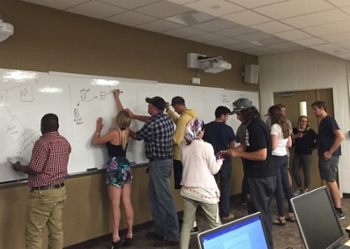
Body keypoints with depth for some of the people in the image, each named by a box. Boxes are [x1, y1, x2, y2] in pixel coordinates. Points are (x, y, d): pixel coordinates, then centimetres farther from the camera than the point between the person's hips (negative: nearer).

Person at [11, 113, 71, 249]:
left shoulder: (43, 143, -17)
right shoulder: (65, 142, 7)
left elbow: (34, 170, -18)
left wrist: (19, 167, 1)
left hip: (42, 193, -8)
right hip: (60, 190, 8)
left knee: (33, 234, 2)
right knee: (56, 230, 13)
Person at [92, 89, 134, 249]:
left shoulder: (113, 133, -15)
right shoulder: (126, 131, 2)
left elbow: (95, 142, -4)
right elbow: (124, 114, 18)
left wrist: (98, 129, 12)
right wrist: (117, 98, 29)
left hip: (115, 169, -6)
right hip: (126, 167, 6)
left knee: (115, 205, -3)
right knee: (127, 203, 8)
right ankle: (129, 236, 14)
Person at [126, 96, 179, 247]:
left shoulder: (153, 124, -19)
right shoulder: (166, 118, 7)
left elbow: (137, 136, -2)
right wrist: (133, 116, 32)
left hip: (159, 164, -10)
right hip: (165, 161, 10)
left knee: (165, 199, -5)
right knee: (153, 195, 18)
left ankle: (172, 236, 2)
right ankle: (160, 230, 26)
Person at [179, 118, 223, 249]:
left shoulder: (183, 146, 1)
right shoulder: (206, 147, -13)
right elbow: (214, 169, -5)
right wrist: (220, 160, 15)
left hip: (188, 189, 4)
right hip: (205, 190, -4)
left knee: (187, 223, 12)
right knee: (216, 224, 11)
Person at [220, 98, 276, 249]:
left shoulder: (256, 127, -21)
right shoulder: (253, 125, 11)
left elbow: (261, 155, -26)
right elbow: (247, 146, 20)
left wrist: (238, 154, -18)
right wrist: (229, 151, 11)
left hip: (261, 178, -10)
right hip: (261, 176, 10)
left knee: (259, 213, 1)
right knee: (262, 212, 20)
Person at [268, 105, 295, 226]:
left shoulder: (275, 126, -14)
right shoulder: (286, 126, 11)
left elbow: (273, 146, -17)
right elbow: (289, 144, 16)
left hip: (276, 158, -8)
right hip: (284, 157, 8)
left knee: (278, 187, -3)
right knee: (287, 185, 12)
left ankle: (281, 217, 2)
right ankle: (292, 214, 17)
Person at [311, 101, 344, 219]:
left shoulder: (329, 120, -13)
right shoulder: (323, 122, 16)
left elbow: (340, 136, -23)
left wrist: (330, 152, -21)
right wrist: (322, 152, 13)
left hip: (330, 156, -10)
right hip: (324, 155, 10)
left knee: (331, 182, -7)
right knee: (330, 182, 12)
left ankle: (339, 211, -1)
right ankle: (335, 207, 19)